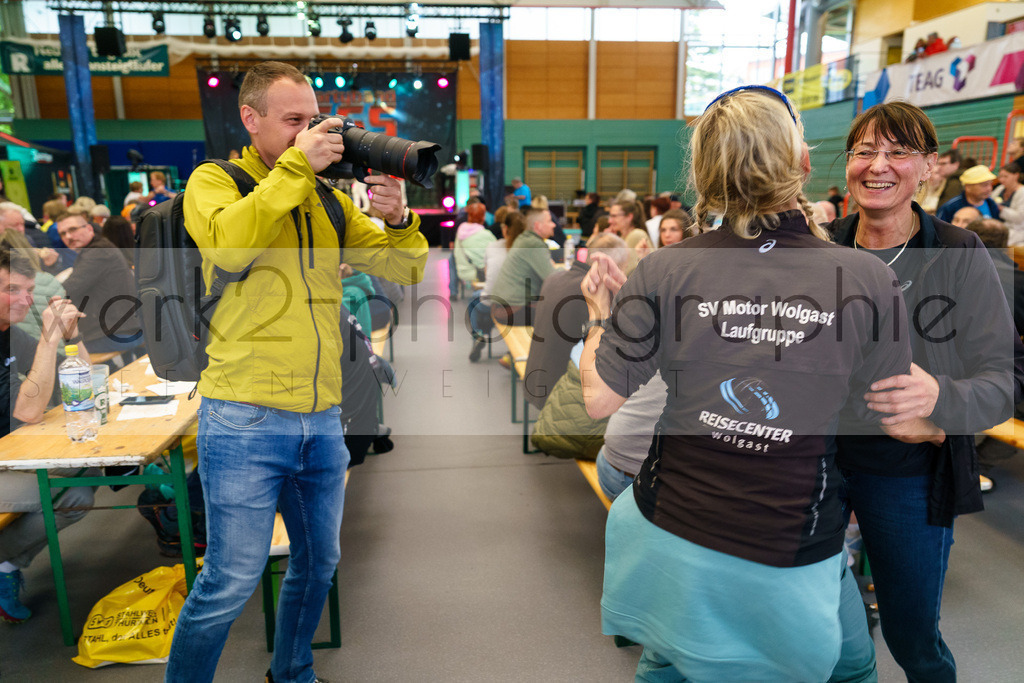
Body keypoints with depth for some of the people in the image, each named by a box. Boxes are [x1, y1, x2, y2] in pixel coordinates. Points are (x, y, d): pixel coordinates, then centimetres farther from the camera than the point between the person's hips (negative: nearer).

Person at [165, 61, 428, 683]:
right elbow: (228, 244, -22)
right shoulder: (215, 180, 1)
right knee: (233, 581, 1)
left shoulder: (328, 197, 12)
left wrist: (399, 218, -11)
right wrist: (296, 165, -19)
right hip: (245, 419, -5)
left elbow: (406, 268, 9)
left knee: (319, 563, 18)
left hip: (323, 418, 5)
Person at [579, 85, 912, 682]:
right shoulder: (869, 281, -17)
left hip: (671, 534, 2)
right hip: (791, 563, -1)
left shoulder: (664, 272, -17)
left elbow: (600, 400, -11)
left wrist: (600, 317, 7)